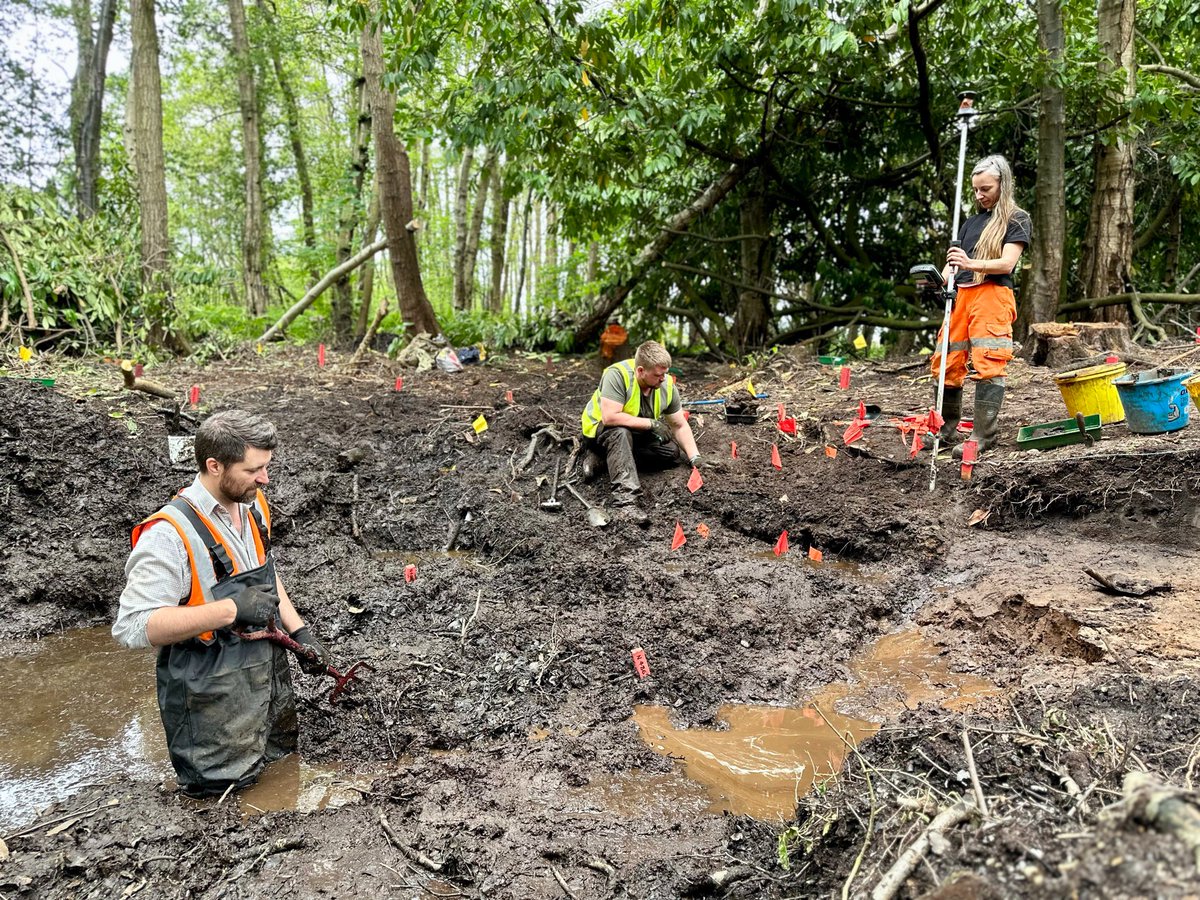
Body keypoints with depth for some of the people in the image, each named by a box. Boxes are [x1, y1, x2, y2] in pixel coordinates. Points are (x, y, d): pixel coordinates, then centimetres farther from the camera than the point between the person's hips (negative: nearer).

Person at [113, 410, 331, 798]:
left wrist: (299, 632, 5)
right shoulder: (170, 534, -24)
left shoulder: (253, 506, 1)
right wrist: (230, 609, -31)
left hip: (272, 674, 7)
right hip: (215, 695, -7)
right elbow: (133, 626, -28)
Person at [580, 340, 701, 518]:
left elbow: (680, 426, -4)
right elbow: (610, 417, -38)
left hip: (636, 434, 7)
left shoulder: (667, 385, -12)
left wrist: (695, 458, -15)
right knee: (621, 433, -37)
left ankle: (603, 458, -10)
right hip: (600, 429, -6)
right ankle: (625, 498, -44)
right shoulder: (617, 375, -31)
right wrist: (651, 423, -31)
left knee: (673, 453, -10)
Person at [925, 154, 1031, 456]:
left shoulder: (1017, 219, 5)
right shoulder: (971, 222, 23)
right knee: (945, 363, 2)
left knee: (988, 365, -11)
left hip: (992, 295, -6)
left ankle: (983, 435, -10)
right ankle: (946, 430, 11)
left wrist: (971, 264, -26)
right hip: (961, 296, 6)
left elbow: (1007, 263, -9)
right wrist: (941, 277, -1)